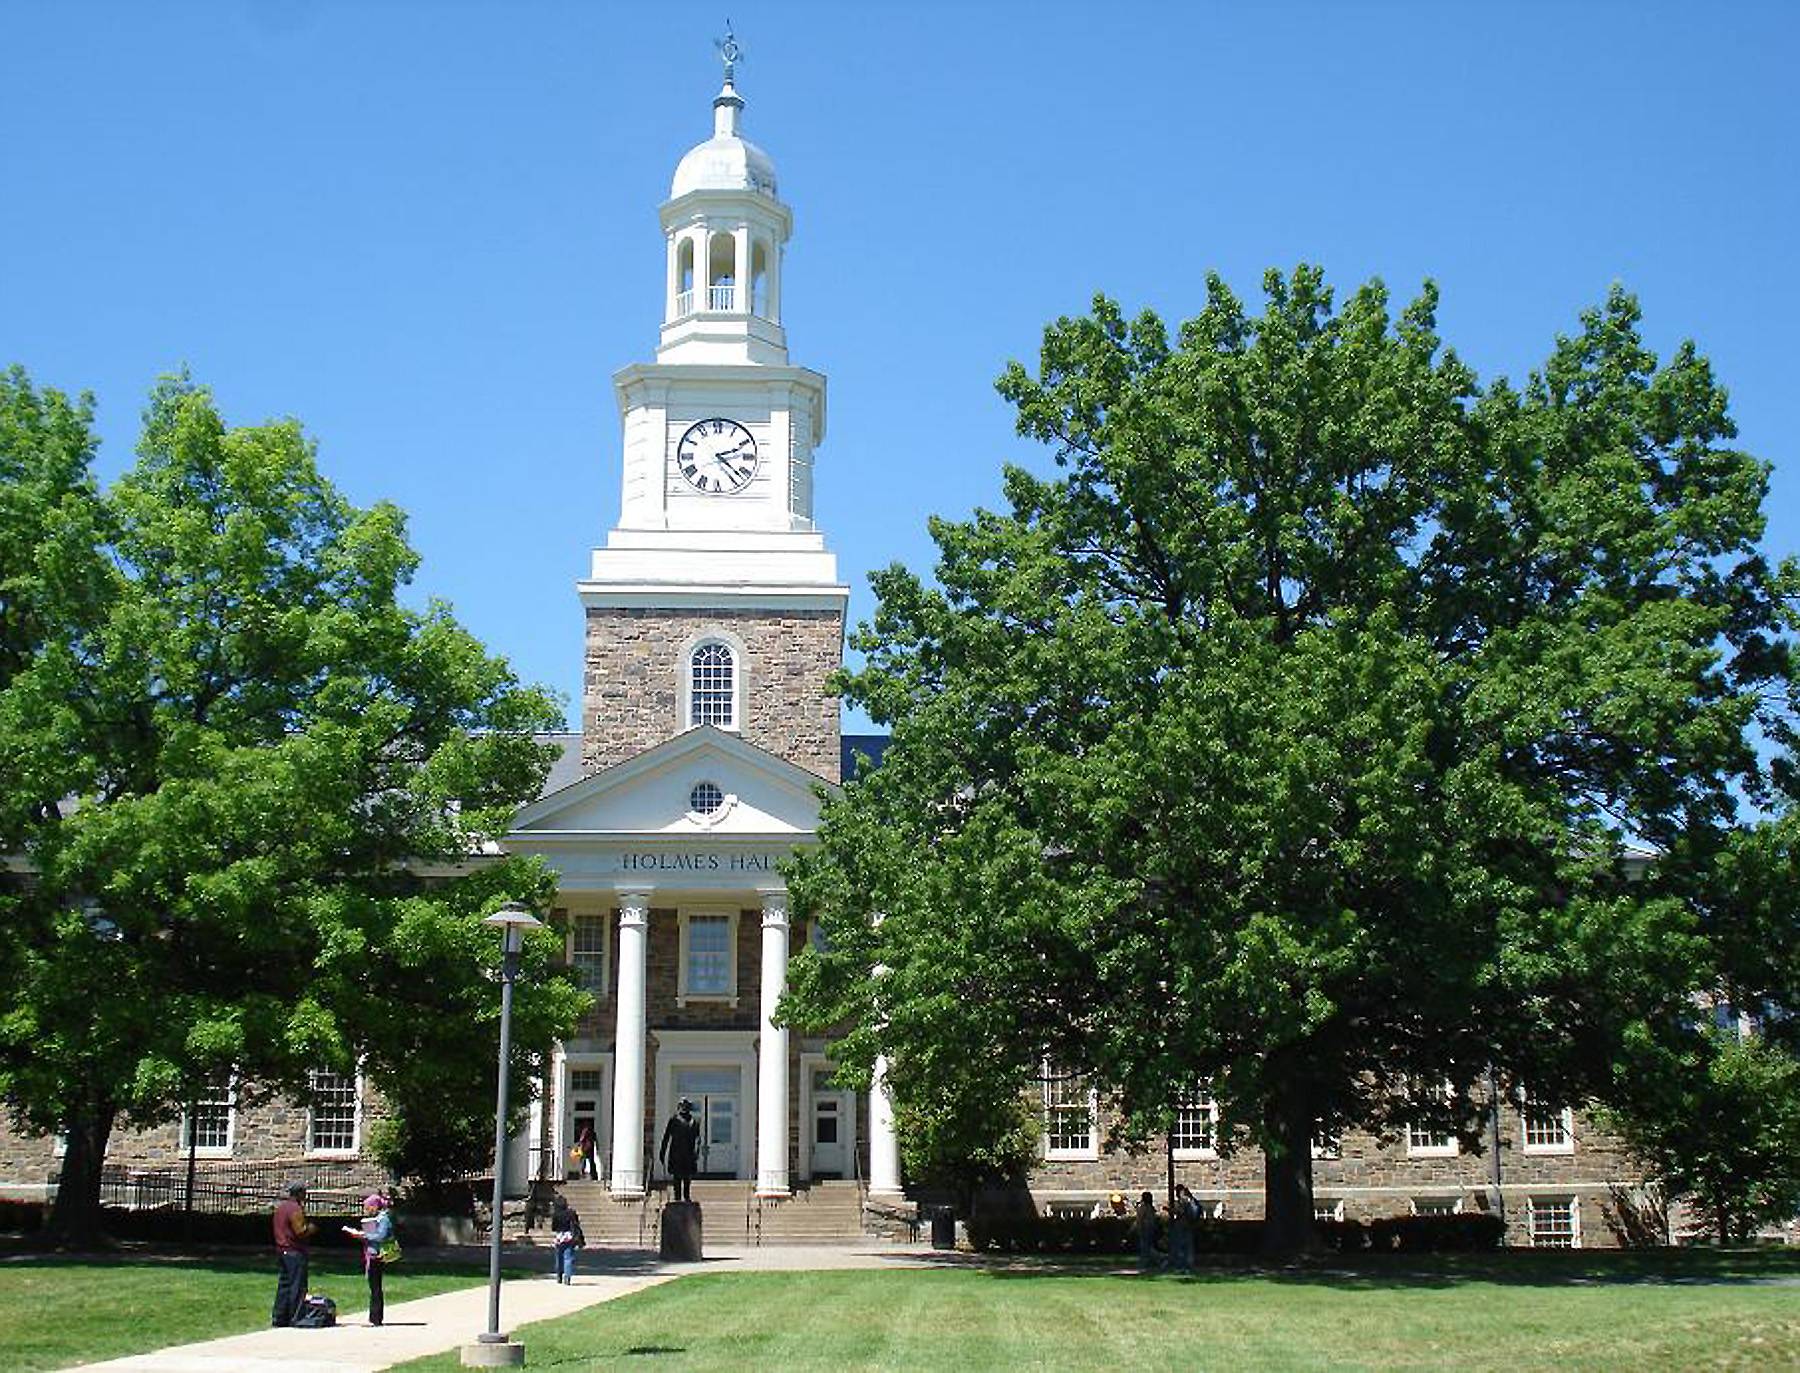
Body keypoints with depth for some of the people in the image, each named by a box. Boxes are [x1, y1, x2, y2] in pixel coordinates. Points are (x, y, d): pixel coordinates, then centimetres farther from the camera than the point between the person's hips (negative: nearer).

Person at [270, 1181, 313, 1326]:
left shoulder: (281, 1207, 13)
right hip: (295, 1252, -9)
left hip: (281, 1250, 9)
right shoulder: (295, 1208, -16)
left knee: (283, 1284, 13)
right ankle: (294, 1318, -3)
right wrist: (310, 1228, -2)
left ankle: (278, 1318, 14)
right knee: (297, 1286, -4)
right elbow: (300, 1232, -21)